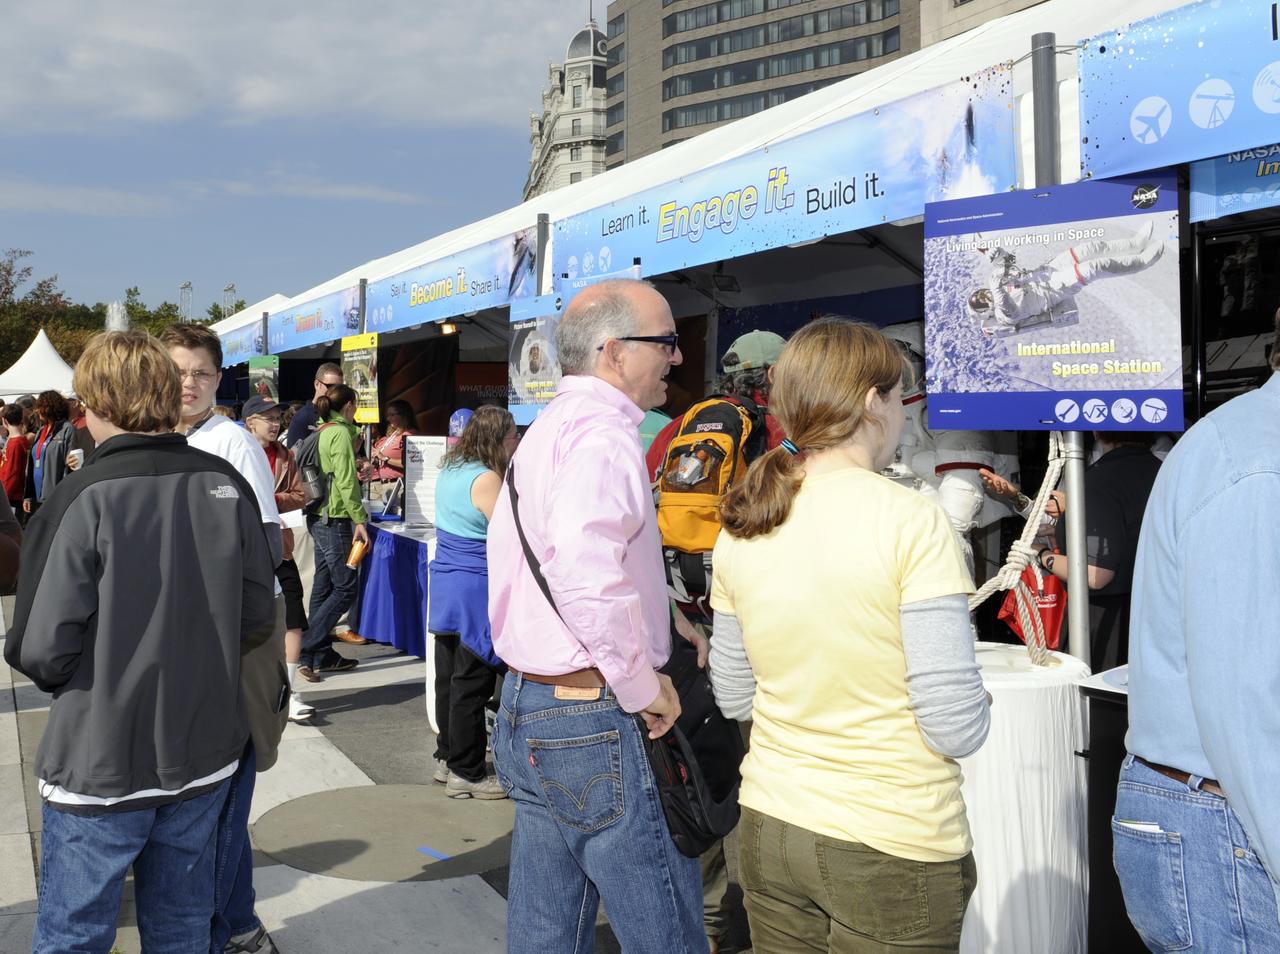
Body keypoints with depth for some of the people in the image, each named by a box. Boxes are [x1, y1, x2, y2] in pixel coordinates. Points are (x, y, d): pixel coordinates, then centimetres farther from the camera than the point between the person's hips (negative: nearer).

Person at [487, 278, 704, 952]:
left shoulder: (545, 430, 16)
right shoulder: (604, 433, -17)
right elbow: (590, 579, -32)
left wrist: (657, 619, 19)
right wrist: (644, 688, -18)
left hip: (523, 704, 10)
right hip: (595, 721, -10)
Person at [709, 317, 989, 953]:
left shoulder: (741, 526, -2)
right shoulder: (912, 523, -18)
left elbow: (734, 699, 8)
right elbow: (956, 730, -18)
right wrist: (978, 706, 3)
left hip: (768, 830, 5)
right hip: (894, 850, -5)